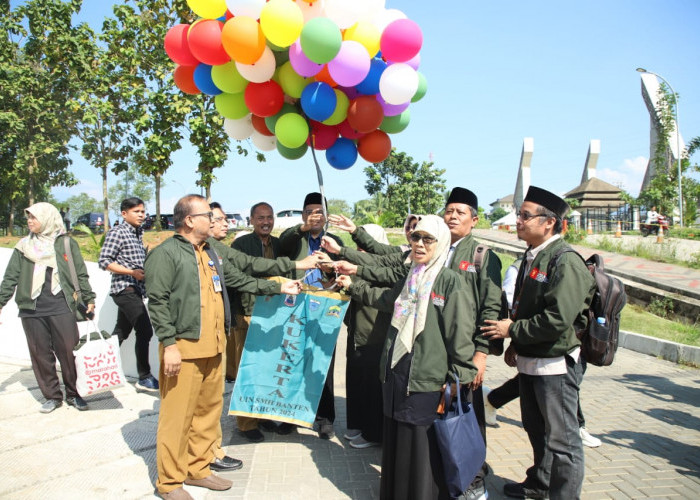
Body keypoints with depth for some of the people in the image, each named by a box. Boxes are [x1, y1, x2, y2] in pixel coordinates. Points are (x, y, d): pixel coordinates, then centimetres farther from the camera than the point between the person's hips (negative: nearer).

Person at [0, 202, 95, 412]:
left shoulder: (66, 243, 5)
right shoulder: (23, 246, 12)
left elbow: (81, 274, 6)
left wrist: (89, 299, 1)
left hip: (61, 307, -3)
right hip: (31, 309, 3)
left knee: (69, 352, -2)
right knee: (40, 354, 6)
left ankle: (74, 394, 12)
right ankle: (52, 396, 18)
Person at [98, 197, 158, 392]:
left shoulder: (138, 233, 17)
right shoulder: (117, 232, -8)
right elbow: (104, 261, -13)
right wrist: (132, 272, -19)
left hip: (135, 290, 9)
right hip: (125, 288, -9)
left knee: (121, 332, 15)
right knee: (145, 331, -12)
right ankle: (144, 378, -3)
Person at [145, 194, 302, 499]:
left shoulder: (211, 253, 17)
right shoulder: (166, 253, -9)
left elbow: (240, 280, 21)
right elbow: (157, 302, -14)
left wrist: (278, 288, 19)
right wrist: (169, 344, -18)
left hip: (213, 347, 8)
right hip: (183, 348, -8)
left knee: (208, 410, 15)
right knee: (177, 416, 1)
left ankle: (198, 469, 30)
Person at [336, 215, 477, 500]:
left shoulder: (450, 281, -10)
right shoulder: (409, 279, 11)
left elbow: (461, 333, -12)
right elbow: (385, 299, 31)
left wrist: (458, 379, -14)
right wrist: (353, 287, 31)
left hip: (427, 381, -7)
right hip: (397, 375, 7)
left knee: (424, 450, 5)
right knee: (396, 443, 17)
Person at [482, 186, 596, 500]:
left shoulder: (566, 263, -20)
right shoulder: (532, 258, 8)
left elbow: (558, 320, -27)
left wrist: (513, 330, -17)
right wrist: (515, 343, 7)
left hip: (555, 364, -9)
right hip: (529, 361, 9)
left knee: (561, 438, 5)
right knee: (536, 430, 24)